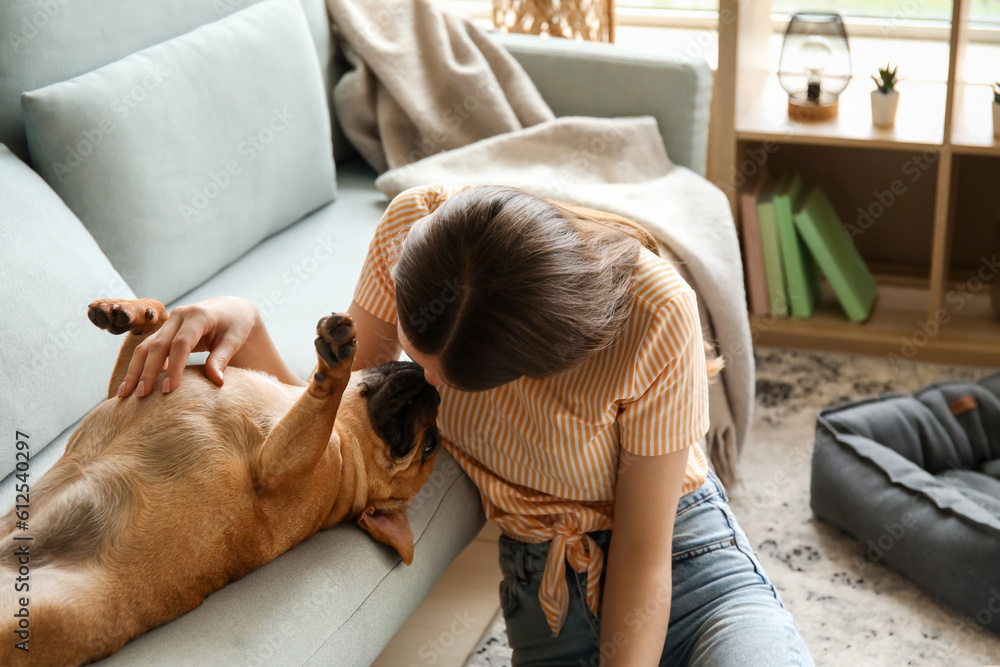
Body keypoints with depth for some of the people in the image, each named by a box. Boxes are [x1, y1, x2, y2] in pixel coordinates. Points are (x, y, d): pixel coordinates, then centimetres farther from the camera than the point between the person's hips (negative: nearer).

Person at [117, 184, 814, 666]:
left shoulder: (653, 314, -29)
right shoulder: (414, 225, -19)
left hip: (683, 559, -2)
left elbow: (644, 553, -18)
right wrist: (243, 326, -27)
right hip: (542, 584, 3)